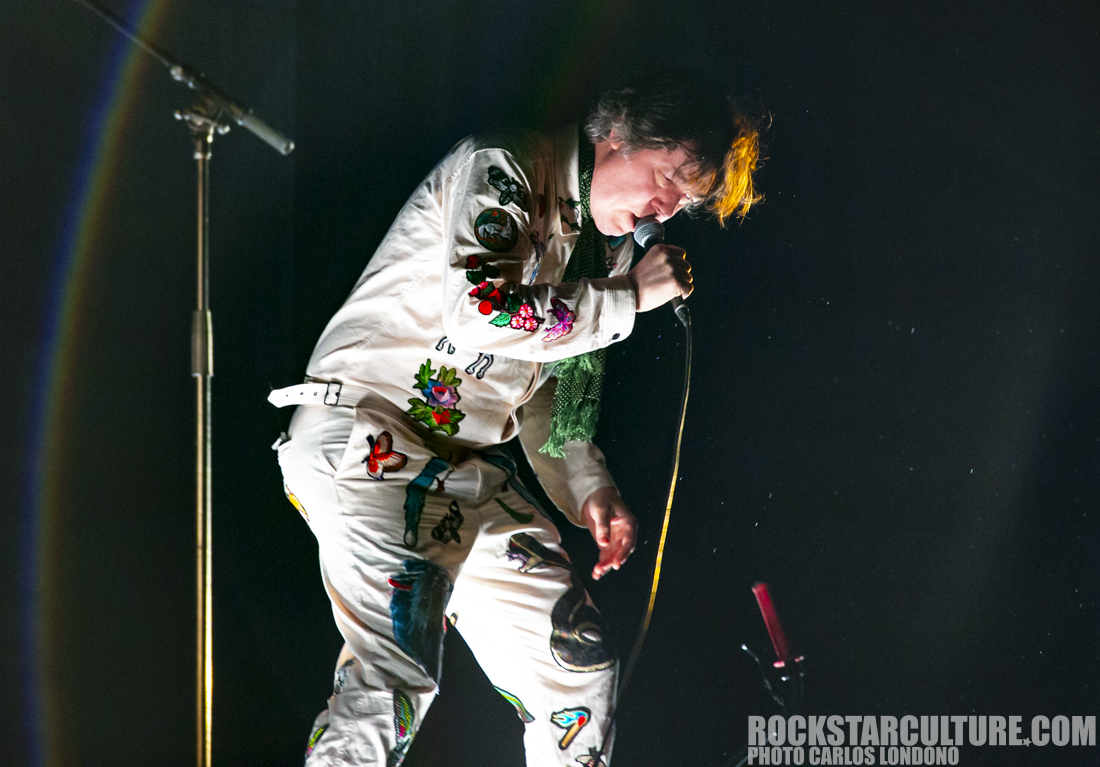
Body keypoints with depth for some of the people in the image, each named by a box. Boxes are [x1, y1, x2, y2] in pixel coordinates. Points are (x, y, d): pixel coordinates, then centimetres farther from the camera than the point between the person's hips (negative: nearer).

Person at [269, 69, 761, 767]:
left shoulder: (608, 245, 15)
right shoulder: (501, 170, -10)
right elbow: (481, 314, -25)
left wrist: (587, 487, 10)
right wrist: (627, 299, -14)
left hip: (471, 464, 9)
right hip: (364, 428, -9)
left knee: (581, 660, 6)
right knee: (398, 670, -26)